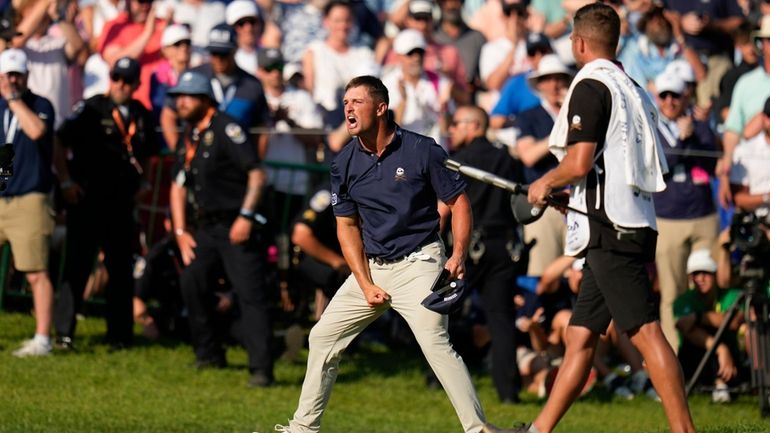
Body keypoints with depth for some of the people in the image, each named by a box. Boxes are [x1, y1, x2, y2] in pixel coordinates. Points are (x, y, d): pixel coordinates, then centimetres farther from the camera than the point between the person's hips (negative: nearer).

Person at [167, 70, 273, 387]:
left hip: (236, 227, -9)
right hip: (205, 227, 9)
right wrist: (181, 231, 12)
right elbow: (179, 186, 20)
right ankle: (209, 355, 22)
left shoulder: (225, 129, -13)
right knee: (192, 284, 6)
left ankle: (261, 369, -18)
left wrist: (246, 216, -25)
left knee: (250, 295, -13)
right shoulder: (187, 138, 13)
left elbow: (257, 173, -18)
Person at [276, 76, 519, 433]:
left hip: (418, 262, -6)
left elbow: (459, 202, -4)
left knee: (434, 342, -22)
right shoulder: (345, 163, 2)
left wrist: (459, 255, -18)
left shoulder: (422, 151, -11)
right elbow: (347, 226, 8)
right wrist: (366, 285, -1)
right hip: (371, 266, 6)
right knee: (323, 337, 8)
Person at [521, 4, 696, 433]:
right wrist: (570, 193, 30)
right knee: (581, 334, 12)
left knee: (646, 331, -14)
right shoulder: (634, 90, 19)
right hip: (634, 224, 9)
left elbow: (579, 162, -18)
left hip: (609, 230, -9)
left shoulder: (591, 86, -8)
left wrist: (545, 183, 3)